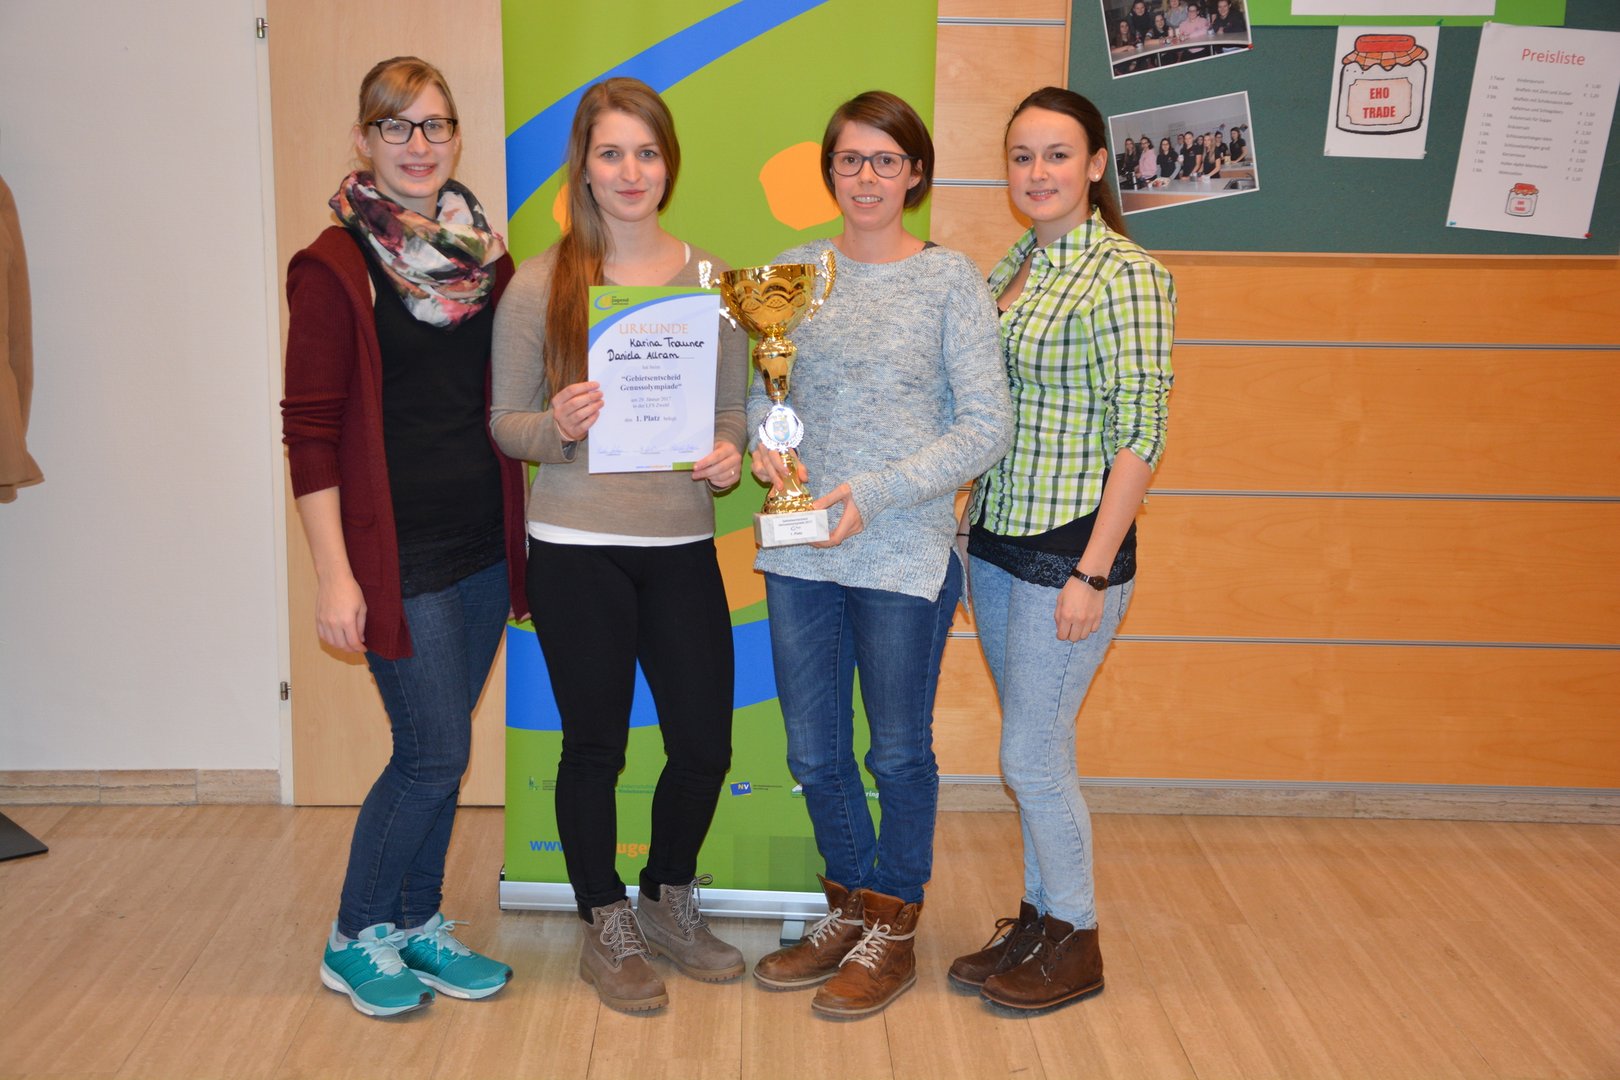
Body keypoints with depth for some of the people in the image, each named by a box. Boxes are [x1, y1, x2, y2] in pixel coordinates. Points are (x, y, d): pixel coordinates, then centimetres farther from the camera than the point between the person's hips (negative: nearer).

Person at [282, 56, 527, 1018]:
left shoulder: (487, 257, 9)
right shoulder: (336, 269, -9)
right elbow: (311, 430, -11)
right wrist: (334, 571, -15)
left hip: (483, 545, 6)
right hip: (400, 554, -6)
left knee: (437, 749, 14)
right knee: (436, 751, -3)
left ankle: (418, 922, 30)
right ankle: (355, 940, 18)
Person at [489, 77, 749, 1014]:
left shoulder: (710, 280, 6)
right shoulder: (539, 284, -2)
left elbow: (736, 411, 11)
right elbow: (506, 422, 1)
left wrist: (728, 457, -10)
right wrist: (556, 428, -20)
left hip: (682, 546, 3)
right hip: (578, 548, -3)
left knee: (705, 744, 7)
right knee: (596, 745, 9)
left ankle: (669, 902, 35)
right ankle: (606, 927, 30)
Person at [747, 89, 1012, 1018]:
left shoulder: (950, 279, -4)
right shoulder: (795, 271, 7)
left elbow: (988, 427, -8)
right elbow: (759, 386, 15)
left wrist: (876, 493, -16)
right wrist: (765, 442, -7)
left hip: (905, 554, -4)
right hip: (800, 554, 4)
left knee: (900, 753, 9)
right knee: (814, 752, 13)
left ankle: (892, 933, 28)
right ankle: (850, 911, 35)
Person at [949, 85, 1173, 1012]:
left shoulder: (1126, 275, -14)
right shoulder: (1012, 265, 10)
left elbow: (1140, 435, -16)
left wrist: (1093, 572, -18)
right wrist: (970, 525, 8)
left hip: (1070, 547, -7)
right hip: (996, 538, 7)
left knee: (1032, 755, 0)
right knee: (1034, 747, 16)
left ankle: (1076, 944, 19)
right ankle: (1039, 918, 31)